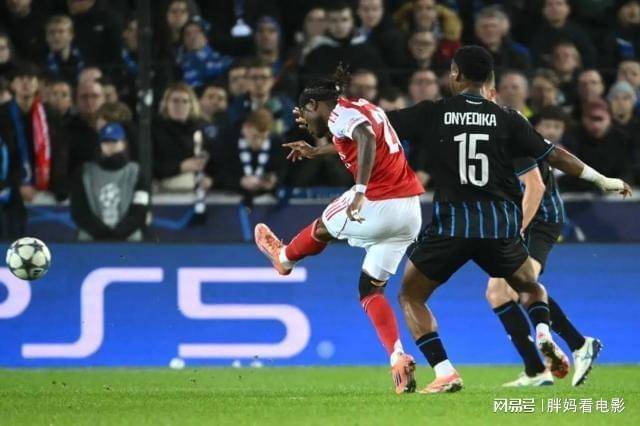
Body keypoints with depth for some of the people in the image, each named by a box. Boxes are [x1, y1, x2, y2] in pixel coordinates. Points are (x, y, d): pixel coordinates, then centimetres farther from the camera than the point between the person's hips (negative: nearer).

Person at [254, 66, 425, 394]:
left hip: (378, 205, -8)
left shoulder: (341, 113, -6)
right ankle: (399, 359, -3)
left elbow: (366, 139, -28)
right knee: (371, 289, 14)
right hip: (410, 210, 8)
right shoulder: (364, 109, 21)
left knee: (324, 227, 23)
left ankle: (284, 257, 52)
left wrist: (360, 190, -37)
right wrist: (315, 151, 54)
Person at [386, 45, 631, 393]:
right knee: (531, 287, 26)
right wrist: (601, 179, 19)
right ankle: (543, 335, -6)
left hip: (451, 223, -2)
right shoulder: (506, 119, 4)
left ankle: (444, 372, -5)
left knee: (411, 297, 13)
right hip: (500, 226, 2)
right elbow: (553, 155, 7)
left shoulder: (432, 114, 2)